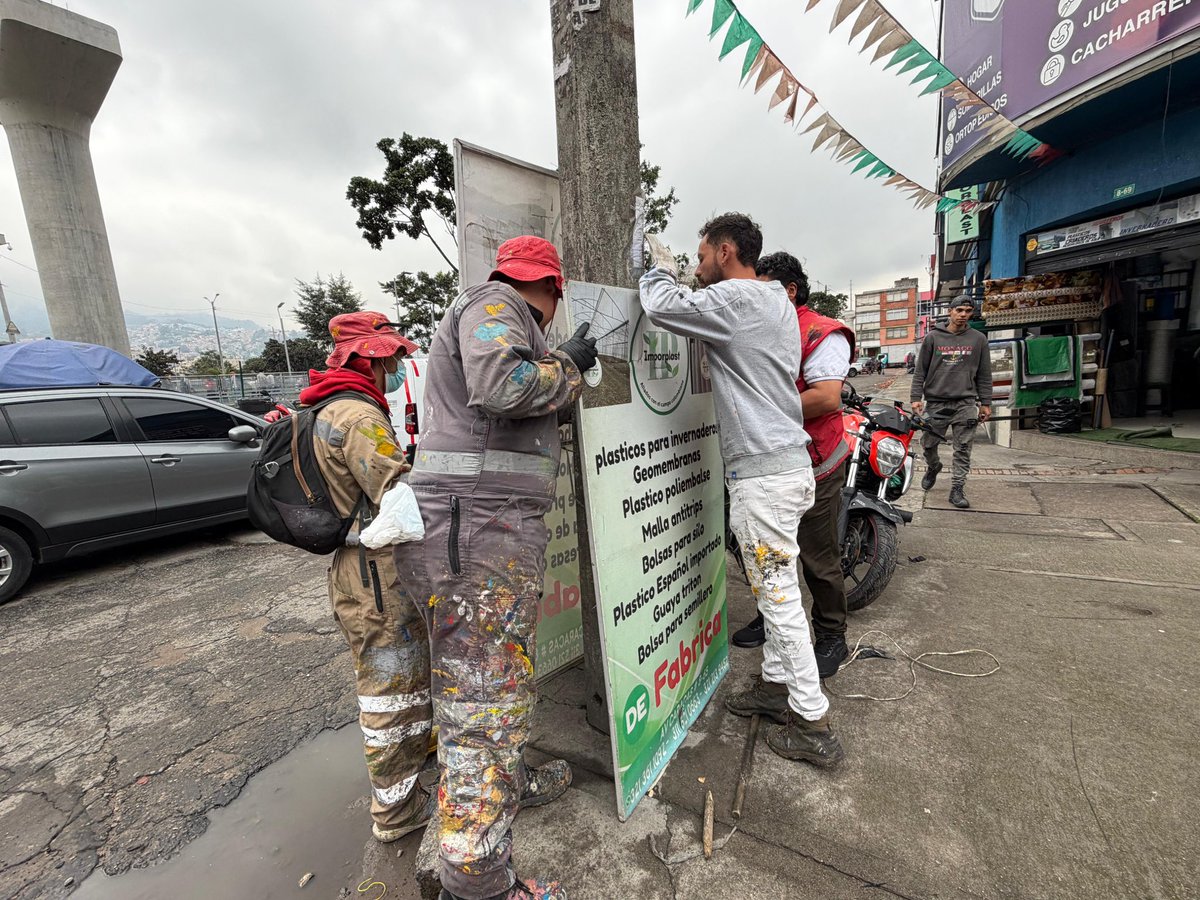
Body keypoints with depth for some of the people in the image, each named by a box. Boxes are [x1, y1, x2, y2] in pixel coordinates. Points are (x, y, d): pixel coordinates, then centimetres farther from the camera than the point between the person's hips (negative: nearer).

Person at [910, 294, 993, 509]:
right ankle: (933, 467, 38)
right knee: (928, 443, 8)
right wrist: (916, 397, -4)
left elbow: (984, 374, 10)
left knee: (963, 450, 0)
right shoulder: (933, 337, 5)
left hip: (965, 403, 1)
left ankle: (957, 489, 8)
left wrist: (985, 403, 6)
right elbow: (920, 370, 4)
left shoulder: (978, 339, 8)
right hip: (935, 402, 0)